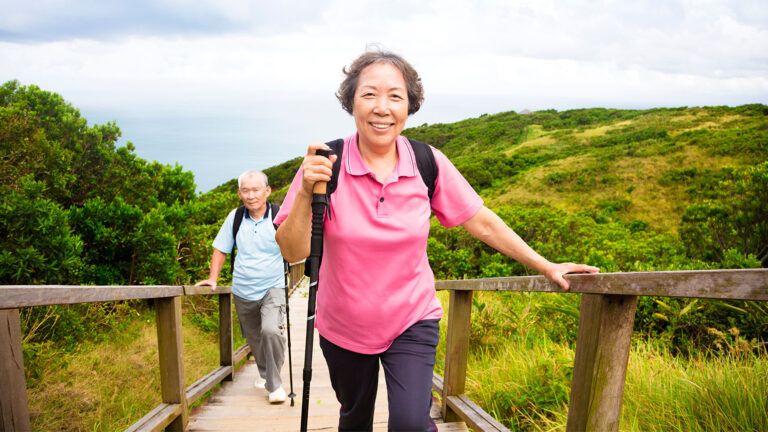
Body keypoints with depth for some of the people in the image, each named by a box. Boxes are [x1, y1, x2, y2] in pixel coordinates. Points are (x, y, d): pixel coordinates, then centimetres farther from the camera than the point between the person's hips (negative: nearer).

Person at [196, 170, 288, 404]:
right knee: (254, 339, 17)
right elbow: (220, 249, 7)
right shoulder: (235, 217, -2)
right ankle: (265, 373, 46)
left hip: (272, 288, -4)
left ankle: (275, 384, -7)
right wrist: (212, 278, 2)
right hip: (243, 292, 4)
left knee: (271, 331, -25)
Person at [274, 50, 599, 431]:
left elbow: (482, 223, -4)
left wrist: (546, 267, -1)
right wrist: (307, 193, -34)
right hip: (343, 328, 1)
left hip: (411, 322, 0)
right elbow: (292, 252, -18)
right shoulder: (326, 163, -17)